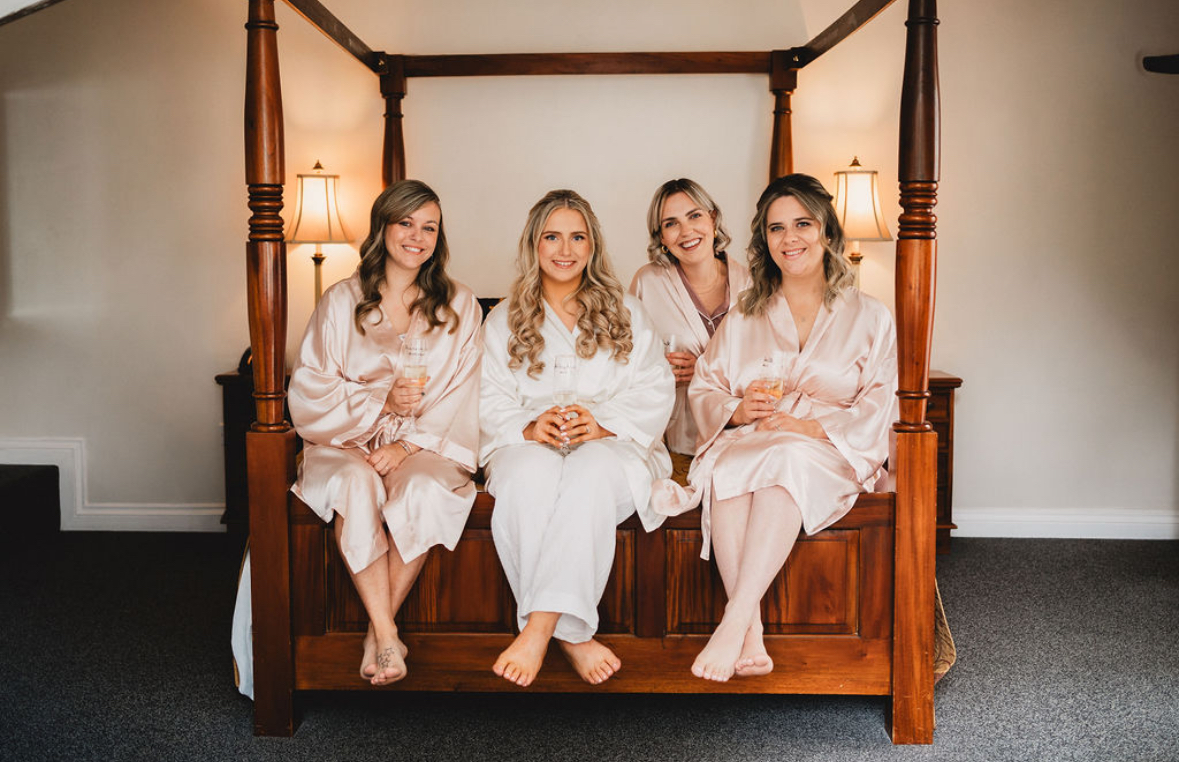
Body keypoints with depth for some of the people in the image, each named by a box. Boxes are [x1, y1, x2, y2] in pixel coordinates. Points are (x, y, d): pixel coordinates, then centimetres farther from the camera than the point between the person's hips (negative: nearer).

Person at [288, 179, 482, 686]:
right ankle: (387, 635, -32)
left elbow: (460, 397, 3)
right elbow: (310, 391, 2)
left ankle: (379, 626, -21)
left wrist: (408, 443, -12)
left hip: (426, 446, 0)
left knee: (423, 489, -34)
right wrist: (381, 403, -13)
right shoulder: (341, 302, 9)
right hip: (346, 441, 0)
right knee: (357, 486, -35)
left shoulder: (459, 307, 11)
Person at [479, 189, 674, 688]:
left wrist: (602, 422, -13)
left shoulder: (626, 314, 17)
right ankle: (571, 634, -33)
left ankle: (538, 629, -40)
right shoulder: (503, 321, 20)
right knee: (529, 476, -37)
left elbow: (655, 392, 5)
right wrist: (530, 425, -14)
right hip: (529, 442, 1)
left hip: (611, 442, -1)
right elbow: (488, 400, 8)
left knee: (592, 473, -38)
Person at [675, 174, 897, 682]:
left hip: (829, 453, -2)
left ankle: (733, 622, -43)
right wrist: (736, 410, -8)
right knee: (726, 468, -36)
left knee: (787, 459, -39)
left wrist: (816, 426, -14)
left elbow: (879, 405, 2)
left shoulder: (869, 317, 15)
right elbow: (702, 389, 15)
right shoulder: (744, 317, 22)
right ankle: (751, 639, -41)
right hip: (749, 442, 2)